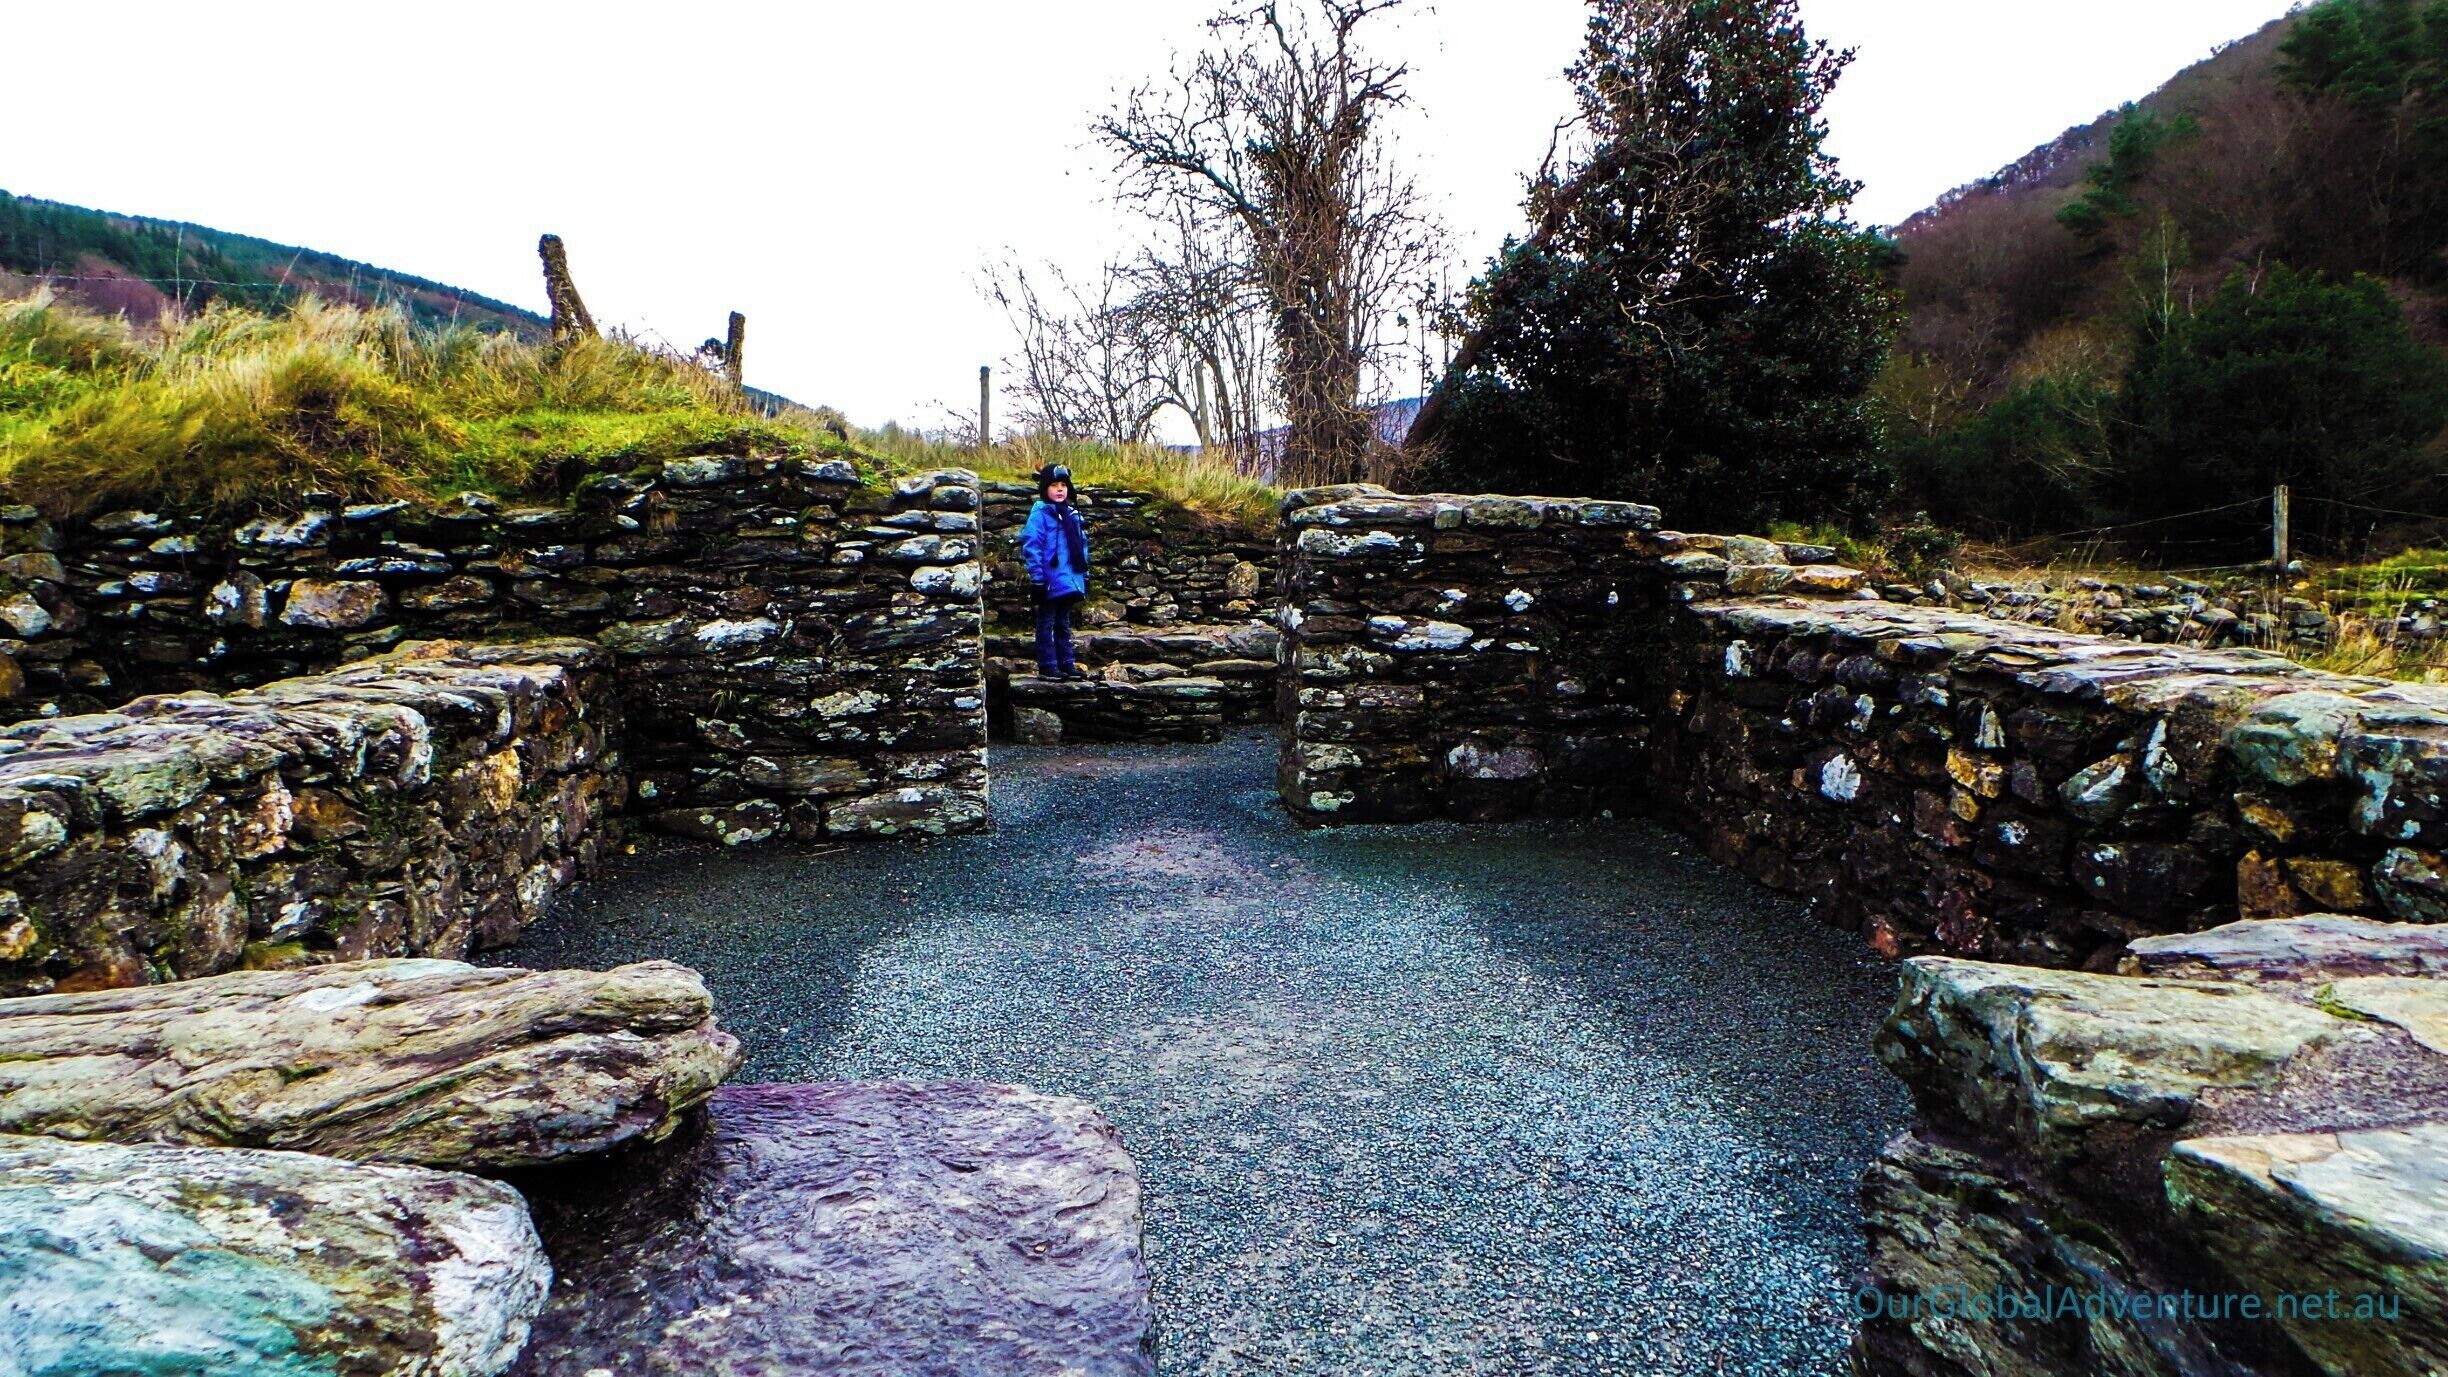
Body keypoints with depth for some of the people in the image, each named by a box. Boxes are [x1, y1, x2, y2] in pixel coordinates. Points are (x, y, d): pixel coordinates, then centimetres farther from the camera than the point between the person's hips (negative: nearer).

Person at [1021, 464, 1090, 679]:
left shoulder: (1072, 514, 13)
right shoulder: (1040, 514, -9)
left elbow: (1081, 546, 18)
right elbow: (1031, 547, -13)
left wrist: (1084, 577, 14)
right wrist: (1038, 578, -17)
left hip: (1070, 581, 7)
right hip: (1051, 581, -7)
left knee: (1063, 624, 15)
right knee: (1047, 624, 1)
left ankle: (1067, 665, 21)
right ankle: (1047, 666, 5)